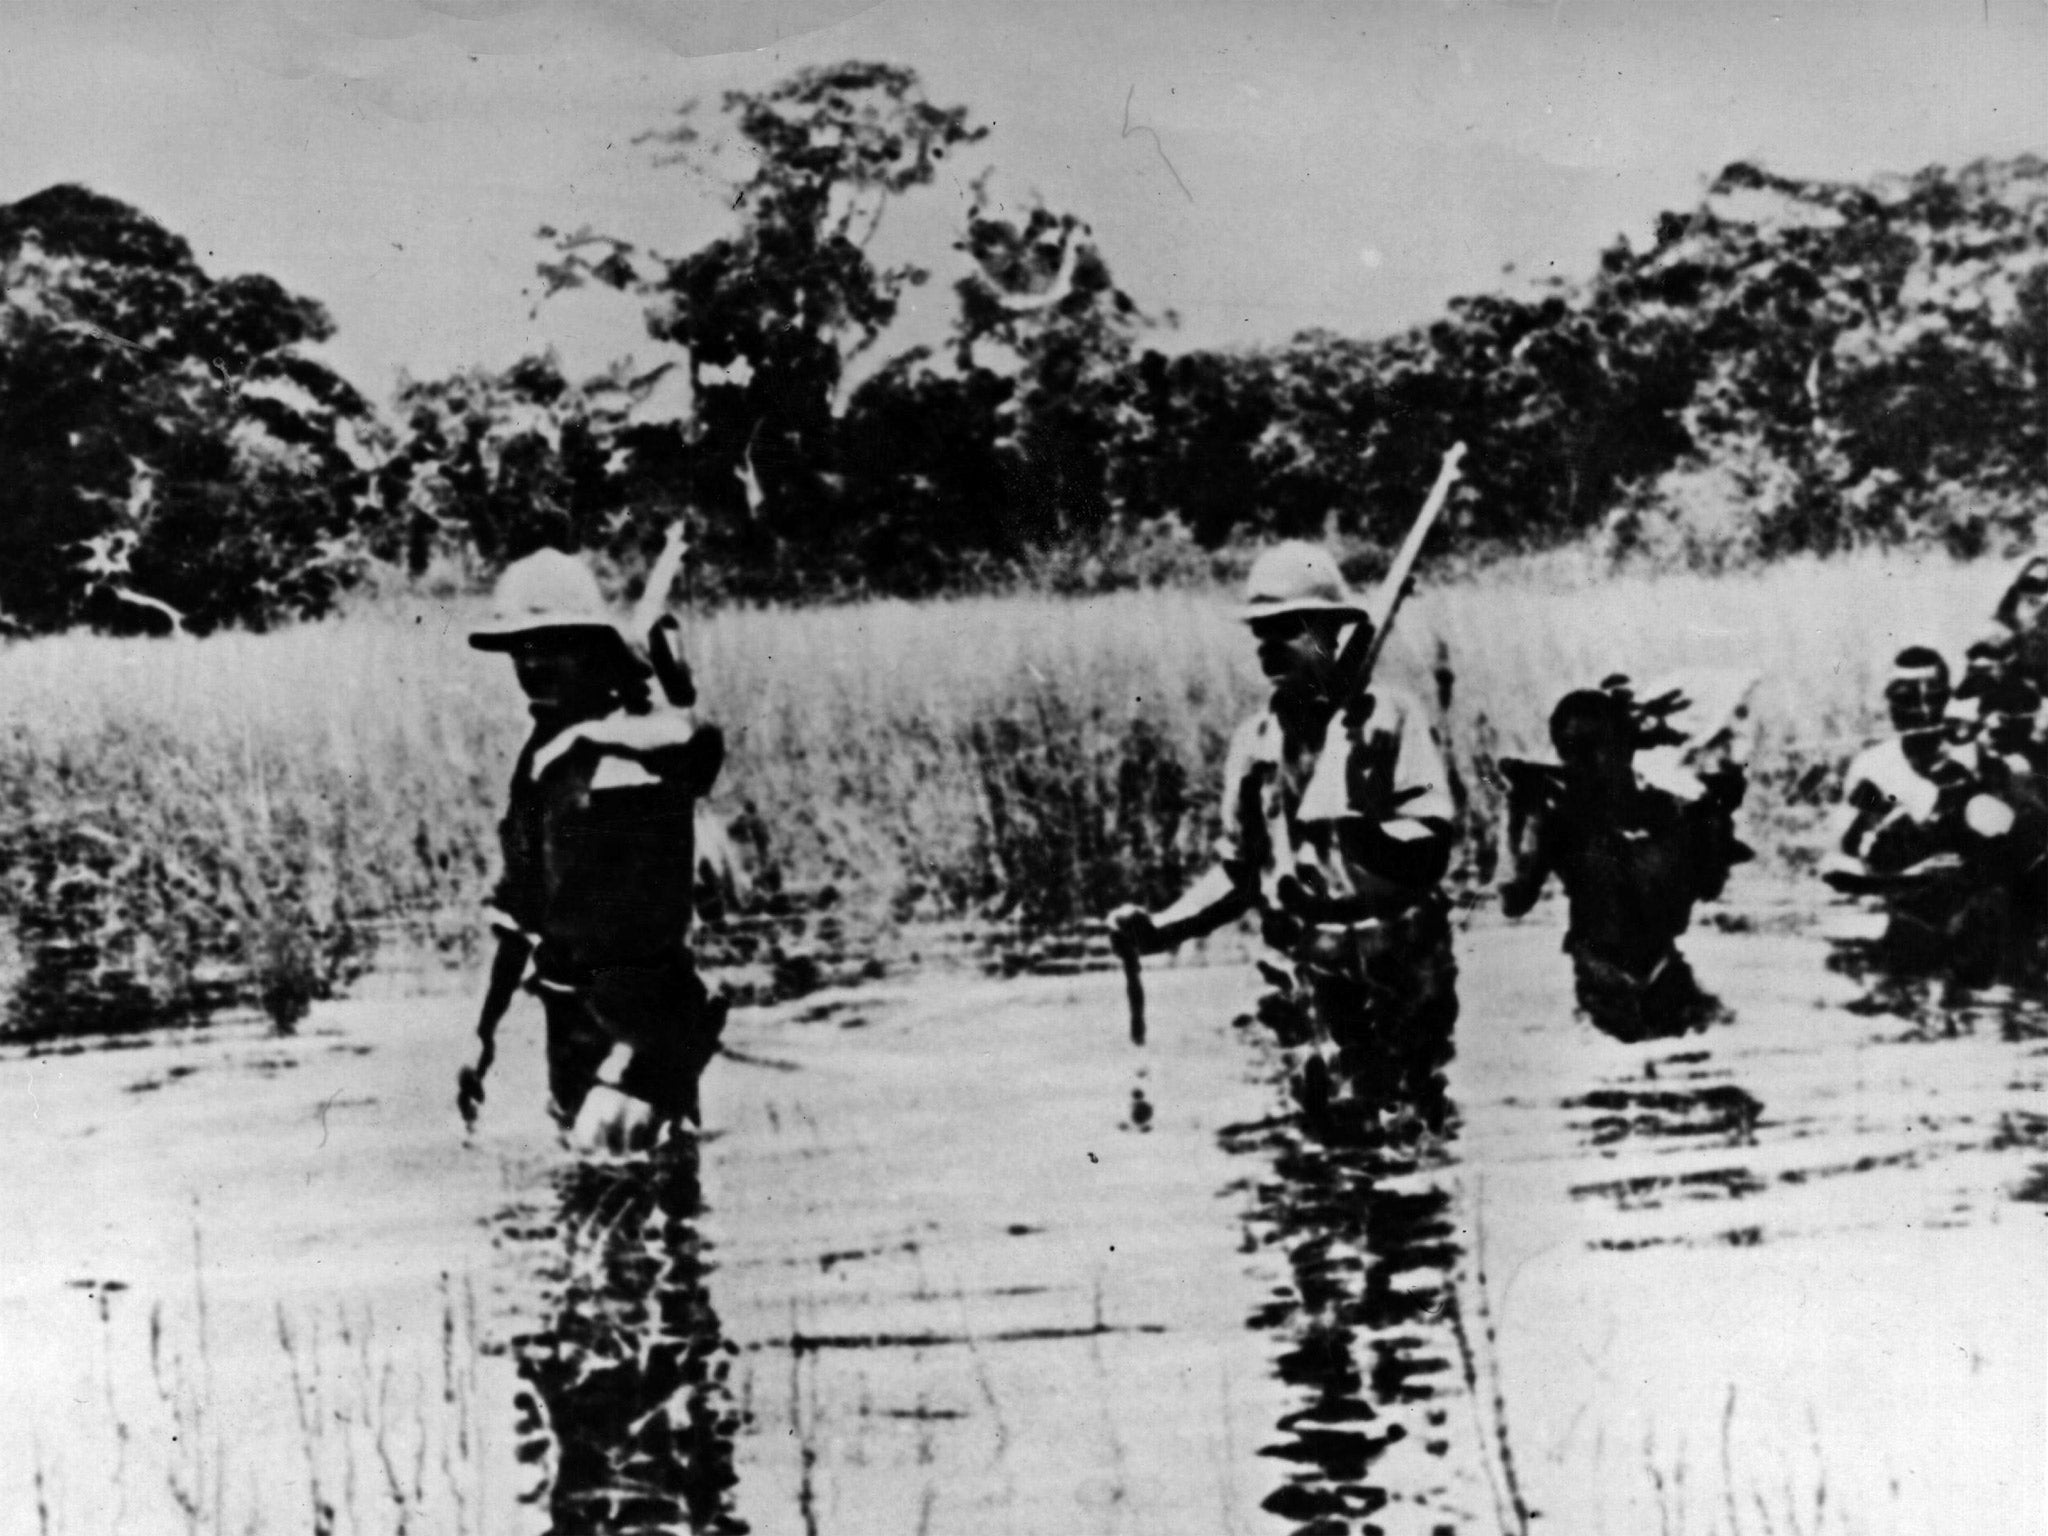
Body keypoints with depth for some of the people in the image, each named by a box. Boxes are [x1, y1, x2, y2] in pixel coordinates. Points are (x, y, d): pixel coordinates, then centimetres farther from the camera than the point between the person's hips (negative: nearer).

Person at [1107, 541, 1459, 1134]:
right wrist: (1161, 928, 3)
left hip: (1398, 971, -3)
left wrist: (1356, 829, -30)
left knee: (1413, 1128, -1)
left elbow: (1430, 848, -12)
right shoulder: (1256, 740, 8)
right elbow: (1238, 870, 16)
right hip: (1307, 975, 3)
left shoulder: (1389, 717, -5)